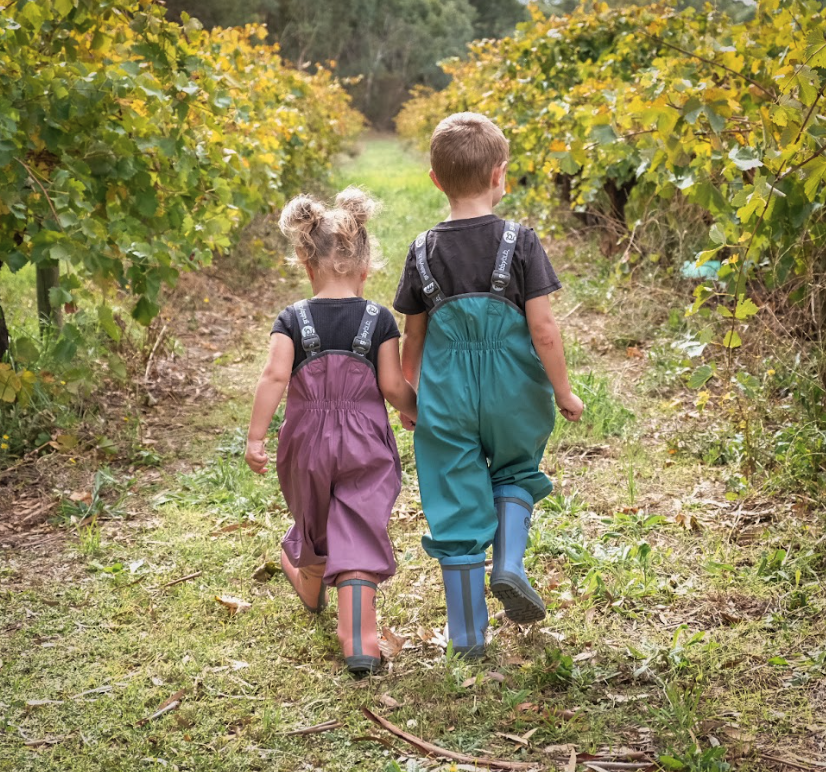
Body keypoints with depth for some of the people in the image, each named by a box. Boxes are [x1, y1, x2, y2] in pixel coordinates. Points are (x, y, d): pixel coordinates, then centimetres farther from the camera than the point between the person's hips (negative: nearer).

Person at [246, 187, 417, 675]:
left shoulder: (292, 320, -6)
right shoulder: (379, 320, -7)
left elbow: (275, 377, -16)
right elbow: (392, 385, -9)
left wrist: (256, 437, -13)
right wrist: (418, 412, 10)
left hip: (308, 440, 2)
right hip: (365, 443, -1)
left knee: (315, 521, 25)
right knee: (358, 535, -1)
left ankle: (310, 587, 54)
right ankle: (360, 642, -9)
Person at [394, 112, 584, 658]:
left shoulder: (424, 252, -1)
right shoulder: (520, 243, -10)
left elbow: (413, 336, 8)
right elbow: (543, 329, -12)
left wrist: (408, 395, 22)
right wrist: (563, 391, -1)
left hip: (447, 400, 1)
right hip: (514, 396, -1)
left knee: (456, 507, 8)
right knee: (515, 472, 27)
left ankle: (468, 634, 14)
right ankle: (509, 563, 3)